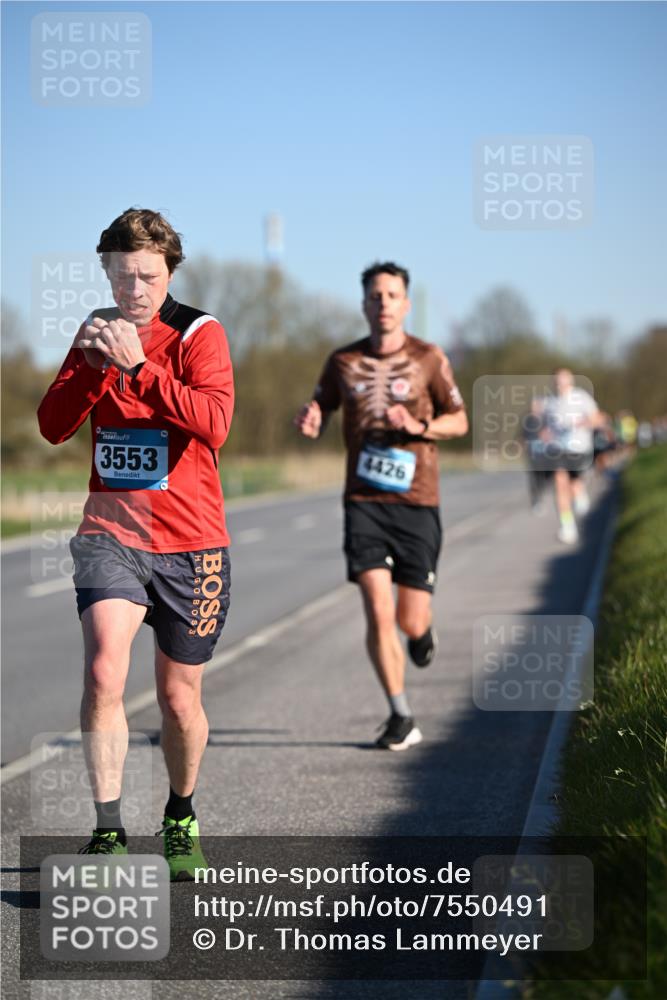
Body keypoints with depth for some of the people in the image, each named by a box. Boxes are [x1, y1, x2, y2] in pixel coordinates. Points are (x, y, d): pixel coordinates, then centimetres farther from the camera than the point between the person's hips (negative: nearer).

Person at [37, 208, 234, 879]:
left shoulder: (199, 335, -5)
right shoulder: (98, 332, 8)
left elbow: (214, 422, -21)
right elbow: (53, 426, 0)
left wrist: (139, 366, -27)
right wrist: (94, 362, -15)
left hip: (190, 543, -2)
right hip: (111, 535, 2)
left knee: (179, 699, 8)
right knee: (103, 674, -19)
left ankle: (181, 817, 33)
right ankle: (108, 830, -13)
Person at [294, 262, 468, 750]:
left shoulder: (428, 359, 1)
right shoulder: (343, 361, 5)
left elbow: (460, 421, 7)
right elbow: (319, 415, 16)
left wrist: (420, 426, -13)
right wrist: (309, 421, -9)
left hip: (416, 503, -1)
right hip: (364, 502, 1)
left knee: (410, 620, 0)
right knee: (378, 612, -14)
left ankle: (423, 628, 40)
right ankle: (401, 718, -2)